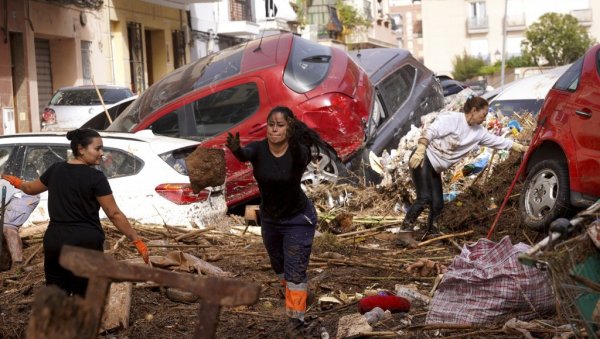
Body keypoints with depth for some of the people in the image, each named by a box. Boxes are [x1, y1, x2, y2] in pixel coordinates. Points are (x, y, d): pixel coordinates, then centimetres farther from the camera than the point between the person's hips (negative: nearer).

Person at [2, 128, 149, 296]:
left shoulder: (56, 169, 6)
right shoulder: (95, 177, -11)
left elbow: (31, 188, 23)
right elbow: (114, 214, -12)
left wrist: (17, 182, 46)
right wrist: (137, 241, -7)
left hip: (54, 241, 5)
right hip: (86, 243, -5)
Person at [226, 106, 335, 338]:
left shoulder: (299, 152, -25)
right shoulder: (258, 149, -19)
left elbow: (301, 158, -48)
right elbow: (244, 155, -41)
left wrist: (293, 142, -69)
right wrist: (236, 150, -65)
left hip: (298, 219, -4)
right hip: (270, 218, 4)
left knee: (295, 271, -8)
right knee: (280, 267, 22)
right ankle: (296, 297, 48)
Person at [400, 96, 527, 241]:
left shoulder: (479, 132, 8)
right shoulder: (452, 119, -15)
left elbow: (497, 141, 13)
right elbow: (429, 131, -22)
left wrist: (520, 147, 11)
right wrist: (420, 151, -32)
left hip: (435, 169, 8)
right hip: (423, 160, -8)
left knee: (437, 204, 3)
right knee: (424, 198, -20)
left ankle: (431, 232, 21)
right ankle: (405, 230, -16)